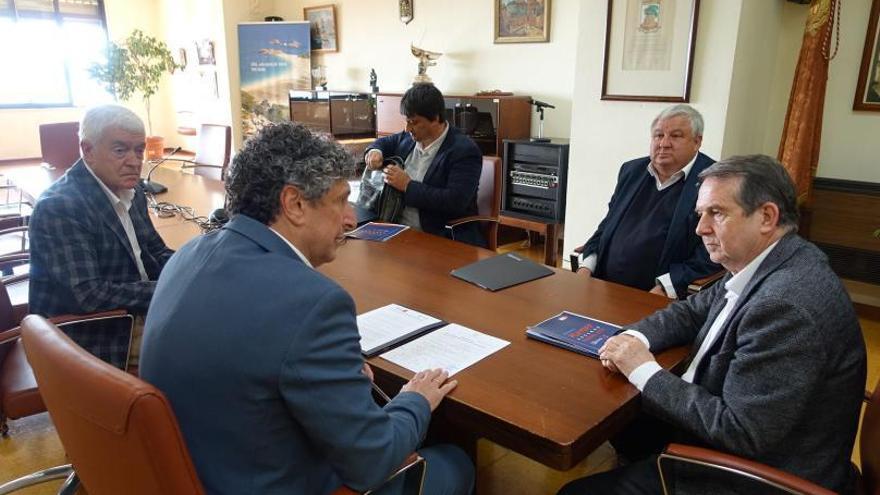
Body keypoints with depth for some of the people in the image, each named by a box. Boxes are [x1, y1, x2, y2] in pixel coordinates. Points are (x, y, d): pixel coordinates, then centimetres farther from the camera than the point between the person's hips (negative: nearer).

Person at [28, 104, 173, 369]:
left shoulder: (130, 191, 4)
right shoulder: (58, 206, -19)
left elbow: (157, 253, 12)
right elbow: (88, 296, -25)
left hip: (138, 314, 8)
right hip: (92, 339, -7)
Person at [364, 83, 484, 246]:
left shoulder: (465, 150, -12)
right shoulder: (410, 137, 9)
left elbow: (456, 202, -22)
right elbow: (384, 142, 30)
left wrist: (408, 185, -17)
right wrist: (375, 151, 5)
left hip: (444, 240, -6)